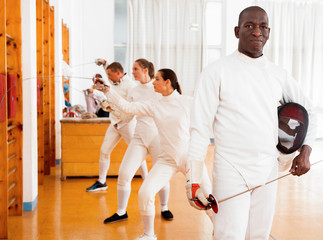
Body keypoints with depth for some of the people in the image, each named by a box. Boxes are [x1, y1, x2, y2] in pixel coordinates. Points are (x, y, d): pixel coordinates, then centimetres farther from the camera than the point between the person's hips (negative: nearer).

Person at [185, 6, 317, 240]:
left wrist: (305, 150, 4)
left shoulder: (278, 74, 7)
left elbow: (308, 111, 19)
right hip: (231, 170, -4)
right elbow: (200, 127, -8)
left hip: (268, 170, 5)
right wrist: (193, 181, -12)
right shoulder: (217, 71, -6)